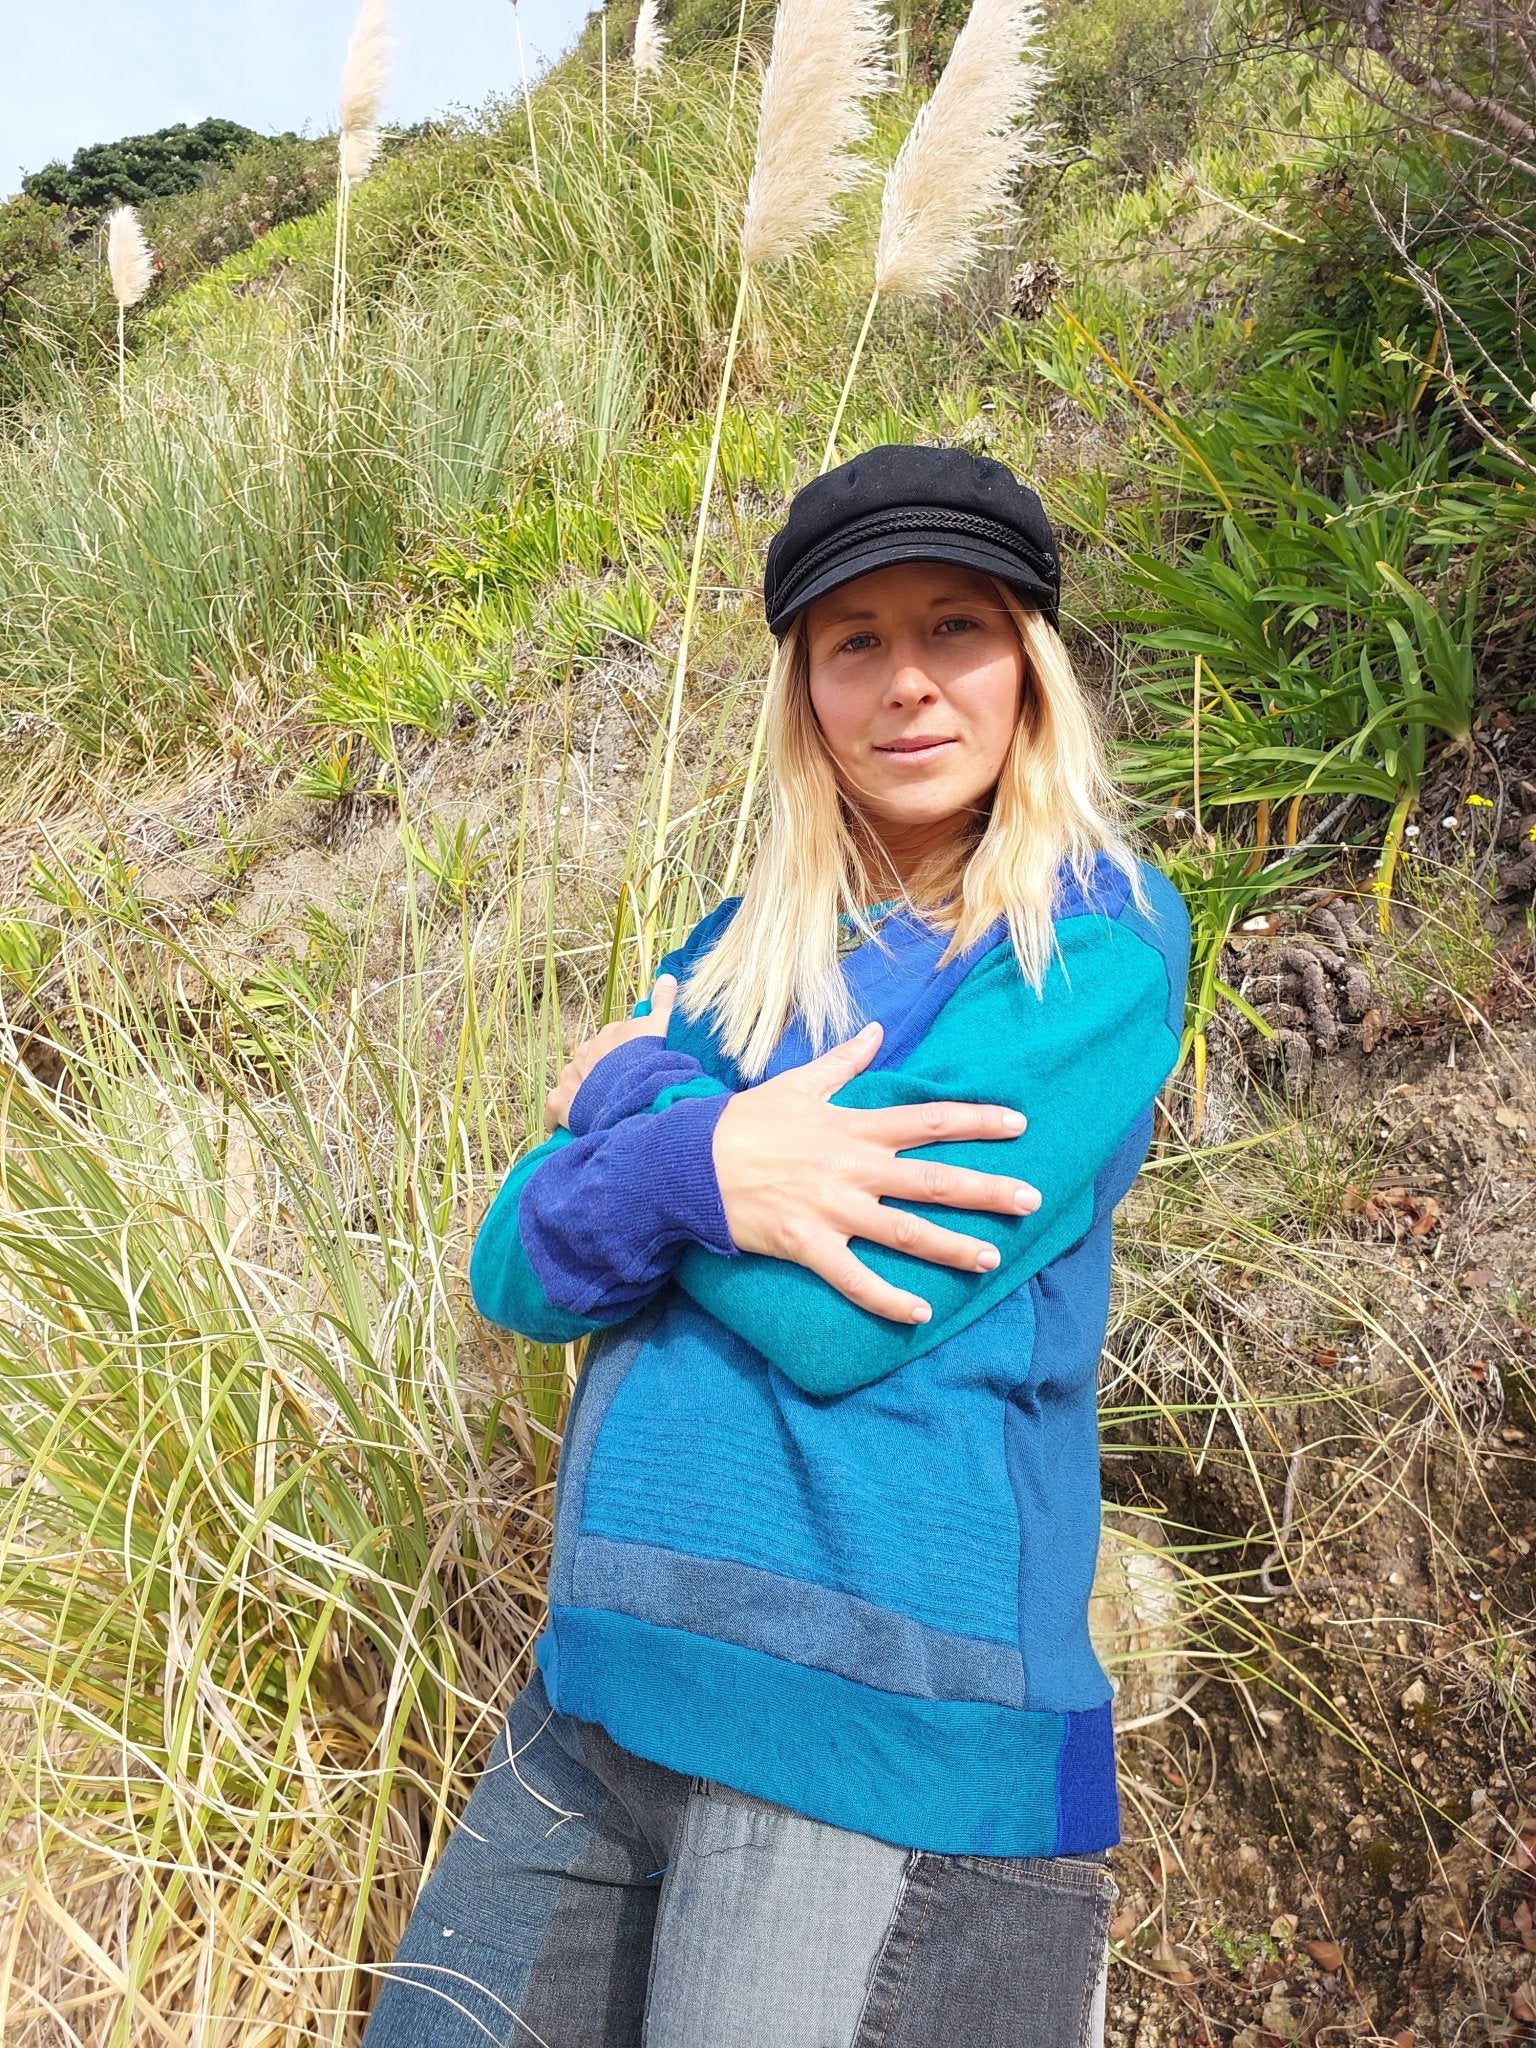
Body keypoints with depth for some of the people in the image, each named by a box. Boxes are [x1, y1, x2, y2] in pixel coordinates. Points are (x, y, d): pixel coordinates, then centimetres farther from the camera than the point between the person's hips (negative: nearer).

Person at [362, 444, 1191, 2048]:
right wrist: (696, 1162, -16)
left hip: (875, 1742, -6)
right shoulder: (739, 951, 9)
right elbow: (519, 1273, 2)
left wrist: (631, 1086, -6)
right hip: (603, 1689, 6)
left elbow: (830, 1317, -19)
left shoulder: (1098, 940, -8)